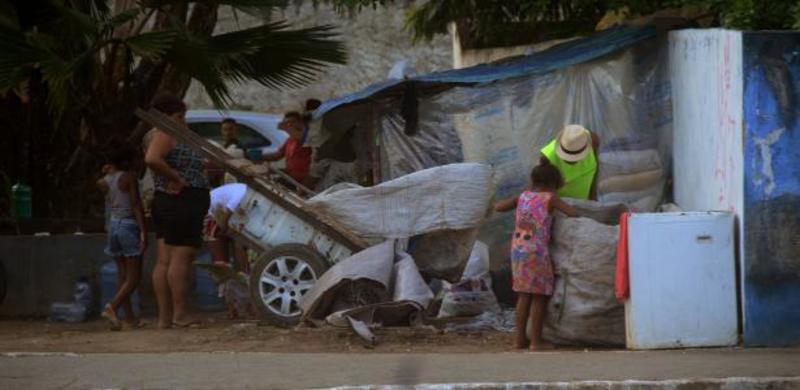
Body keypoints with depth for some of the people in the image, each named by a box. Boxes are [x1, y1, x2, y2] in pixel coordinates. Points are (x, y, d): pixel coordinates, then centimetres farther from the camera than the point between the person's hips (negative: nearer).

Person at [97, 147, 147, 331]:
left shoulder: (104, 182, 8)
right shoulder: (129, 177, -10)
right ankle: (112, 307, -26)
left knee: (123, 275, 11)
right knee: (133, 278, -5)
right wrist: (144, 232, -17)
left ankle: (130, 317, 10)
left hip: (113, 226, 7)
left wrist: (108, 172, 19)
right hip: (129, 226, -7)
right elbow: (136, 205, -15)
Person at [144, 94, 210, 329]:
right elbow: (152, 159, -28)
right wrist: (176, 178, -21)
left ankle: (165, 317, 7)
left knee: (164, 261, 6)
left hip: (165, 203, 11)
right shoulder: (165, 135, -11)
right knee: (181, 259, -11)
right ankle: (181, 314, -13)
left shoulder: (175, 137, 20)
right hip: (182, 202, -11)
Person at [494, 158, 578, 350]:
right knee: (540, 296, 3)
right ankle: (536, 340, 2)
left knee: (524, 295, 14)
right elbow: (574, 213, -9)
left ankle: (520, 338, 16)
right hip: (537, 251, -6)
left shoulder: (523, 196, 10)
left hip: (518, 250, 6)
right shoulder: (550, 198, -4)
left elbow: (498, 207, 17)